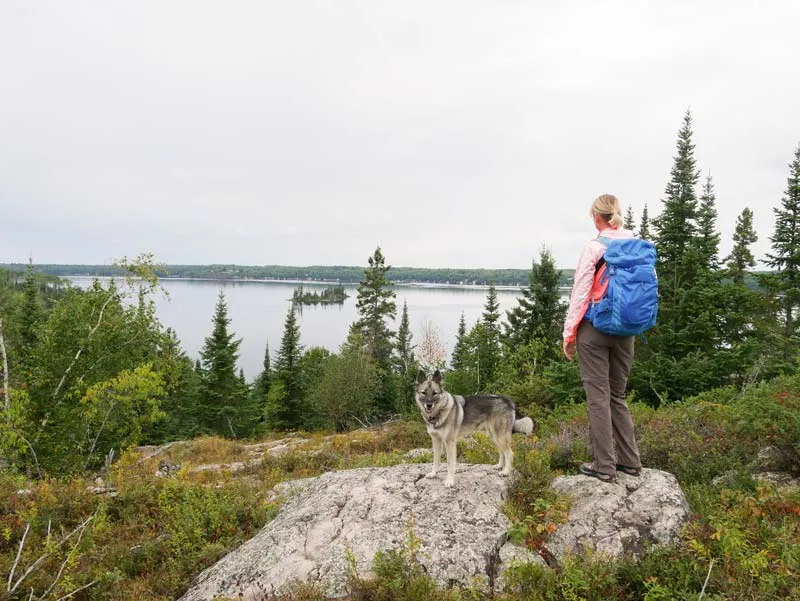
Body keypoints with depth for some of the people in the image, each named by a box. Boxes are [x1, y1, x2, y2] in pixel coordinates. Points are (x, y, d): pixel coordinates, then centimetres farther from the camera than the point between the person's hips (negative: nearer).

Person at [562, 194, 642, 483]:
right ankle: (629, 460, 22)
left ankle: (603, 465, 7)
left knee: (598, 396, 2)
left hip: (595, 328, -5)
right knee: (617, 395, 17)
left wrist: (569, 331, -4)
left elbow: (581, 292, -10)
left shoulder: (595, 247, -11)